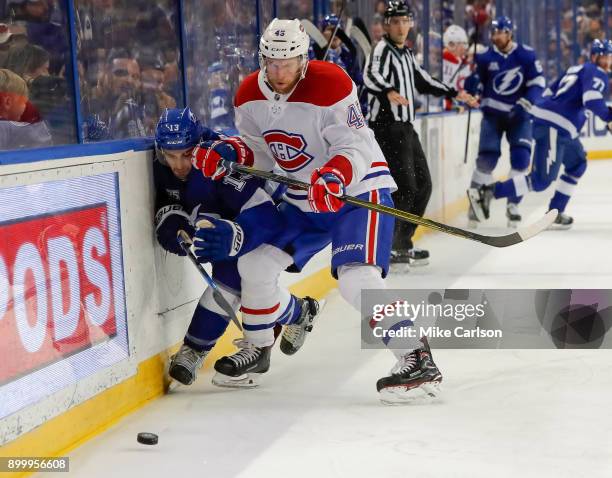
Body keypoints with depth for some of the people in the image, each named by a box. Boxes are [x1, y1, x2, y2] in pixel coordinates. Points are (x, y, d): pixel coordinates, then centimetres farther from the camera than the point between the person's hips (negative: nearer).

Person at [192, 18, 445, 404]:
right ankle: (257, 349, 25)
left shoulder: (330, 85, -23)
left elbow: (355, 148, -26)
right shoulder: (250, 97, -2)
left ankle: (418, 360, -21)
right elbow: (259, 153, 7)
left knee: (357, 279, -25)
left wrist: (334, 177, -45)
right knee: (255, 263, 3)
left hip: (358, 190, -7)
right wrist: (229, 154, -14)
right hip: (303, 199, 7)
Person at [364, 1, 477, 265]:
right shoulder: (382, 49, -11)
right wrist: (389, 92, -51)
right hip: (387, 128, -9)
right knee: (405, 188, -15)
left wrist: (454, 93, 29)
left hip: (406, 129, 9)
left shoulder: (406, 53, 17)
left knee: (422, 185, 12)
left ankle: (401, 243, 21)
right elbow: (371, 76, -31)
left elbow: (422, 82, 29)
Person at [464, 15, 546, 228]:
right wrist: (471, 83, -22)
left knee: (521, 158, -9)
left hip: (518, 114, 0)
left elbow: (538, 82, -5)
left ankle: (512, 205, 4)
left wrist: (525, 102, -19)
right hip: (493, 113, 0)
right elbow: (474, 84, 2)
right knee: (487, 158, -9)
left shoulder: (526, 55, -7)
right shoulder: (485, 57, -5)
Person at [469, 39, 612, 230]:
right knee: (541, 180, -12)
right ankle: (487, 192, -14)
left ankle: (554, 213, 17)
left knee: (577, 164, 21)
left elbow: (550, 92, 26)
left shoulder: (578, 69, 25)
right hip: (554, 127, -11)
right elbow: (592, 101, -22)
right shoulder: (596, 74, -4)